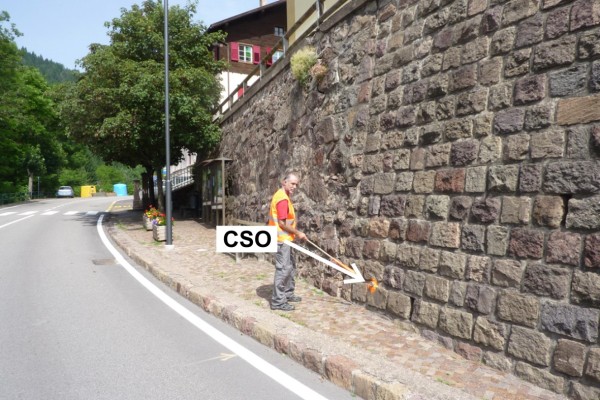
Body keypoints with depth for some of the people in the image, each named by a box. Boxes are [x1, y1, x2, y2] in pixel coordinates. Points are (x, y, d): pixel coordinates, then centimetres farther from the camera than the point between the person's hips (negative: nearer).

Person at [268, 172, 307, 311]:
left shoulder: (283, 196, 13)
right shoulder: (282, 198, -20)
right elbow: (282, 223, -23)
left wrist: (294, 233, 16)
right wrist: (298, 233, -14)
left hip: (284, 238, 11)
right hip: (281, 239, -11)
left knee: (290, 267, 19)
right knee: (283, 269, -7)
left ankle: (288, 294, 31)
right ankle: (278, 301, 0)